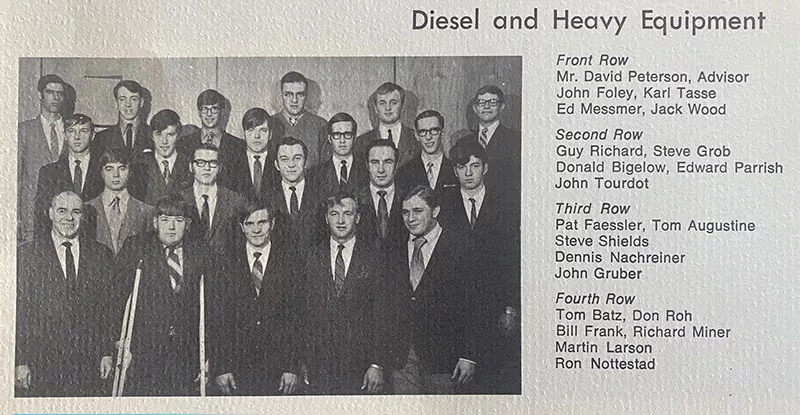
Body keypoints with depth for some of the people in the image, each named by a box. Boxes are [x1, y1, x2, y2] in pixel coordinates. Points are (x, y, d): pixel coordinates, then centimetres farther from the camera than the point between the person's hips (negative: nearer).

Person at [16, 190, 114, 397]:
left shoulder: (101, 254, 8)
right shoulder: (27, 255, 2)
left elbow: (110, 308, 8)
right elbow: (18, 312, -1)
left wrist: (108, 353, 2)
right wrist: (20, 362, -7)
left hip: (89, 364, 2)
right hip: (42, 362, -1)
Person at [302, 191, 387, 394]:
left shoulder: (373, 258, -1)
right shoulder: (313, 258, 6)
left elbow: (381, 316, -3)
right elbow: (304, 311, 6)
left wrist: (377, 365, -8)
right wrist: (302, 362, 1)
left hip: (360, 363, -1)